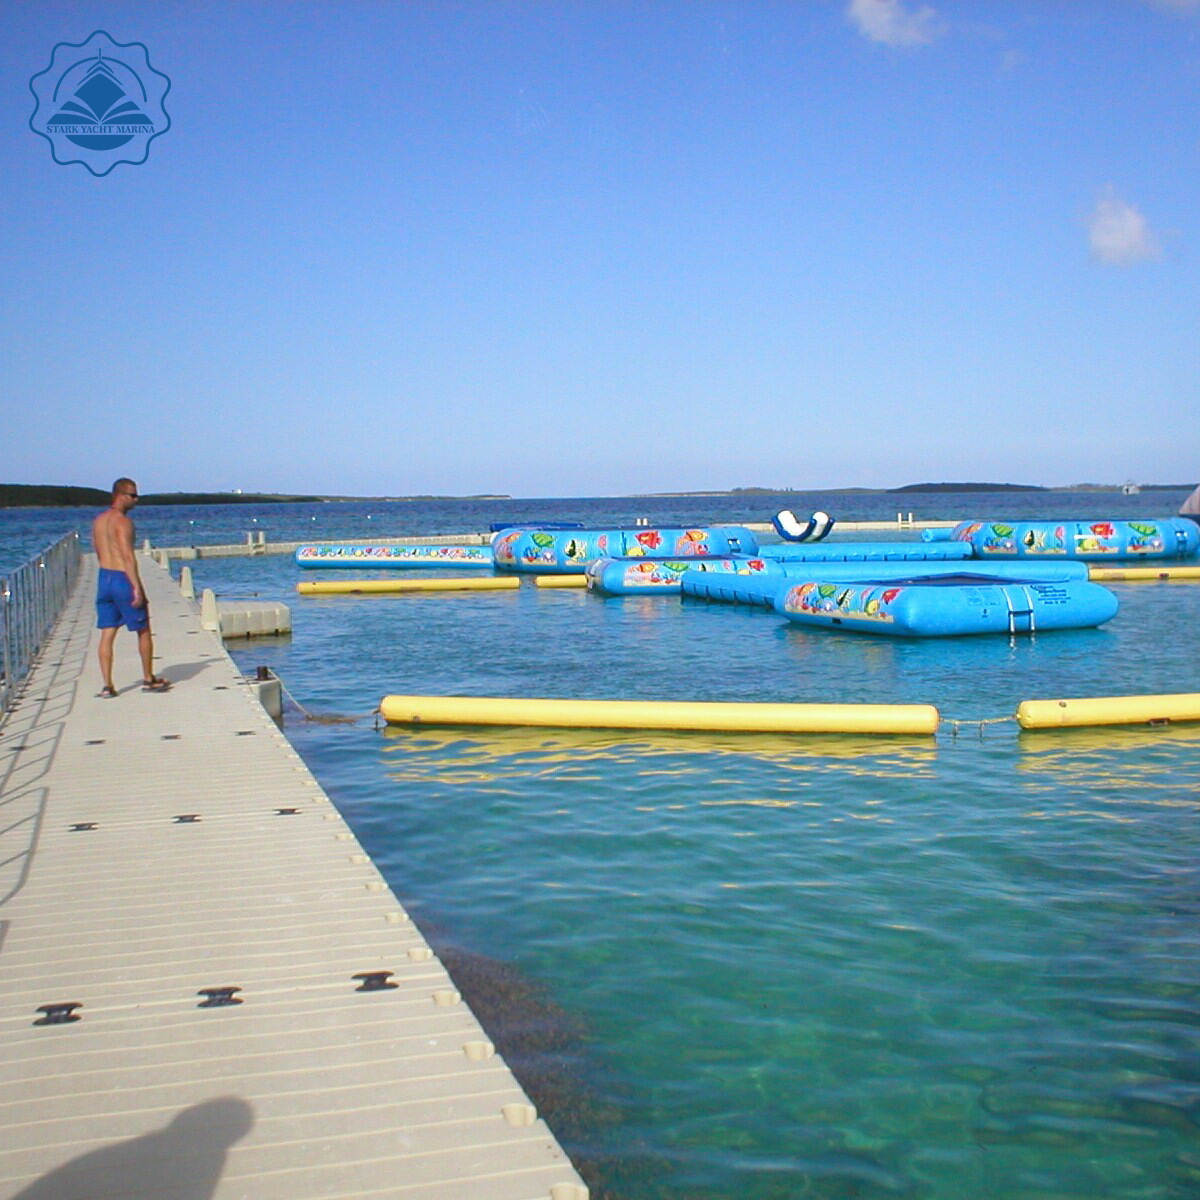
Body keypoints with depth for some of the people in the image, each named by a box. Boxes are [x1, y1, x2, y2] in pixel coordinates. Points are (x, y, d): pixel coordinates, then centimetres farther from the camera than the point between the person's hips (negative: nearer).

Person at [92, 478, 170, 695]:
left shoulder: (98, 521, 12)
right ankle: (149, 680, 16)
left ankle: (107, 685, 3)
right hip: (123, 579, -8)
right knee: (143, 631, 7)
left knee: (107, 634, 6)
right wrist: (137, 587, -22)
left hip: (104, 578, 8)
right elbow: (128, 557, -21)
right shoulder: (123, 521, -15)